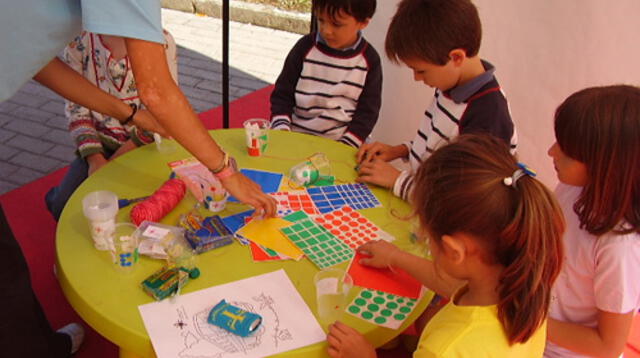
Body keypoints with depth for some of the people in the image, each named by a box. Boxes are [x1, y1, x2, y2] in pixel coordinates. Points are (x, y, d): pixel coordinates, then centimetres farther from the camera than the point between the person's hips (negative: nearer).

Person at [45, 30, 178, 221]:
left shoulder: (160, 41, -9)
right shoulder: (78, 42, -3)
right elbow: (76, 107, 0)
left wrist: (116, 161, -12)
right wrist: (95, 159, -14)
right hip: (100, 146, 2)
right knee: (64, 207, -17)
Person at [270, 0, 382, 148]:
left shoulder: (369, 60, -2)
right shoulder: (305, 47, -1)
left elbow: (367, 111, 1)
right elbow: (282, 95, 6)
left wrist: (344, 148, -9)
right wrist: (282, 132, -8)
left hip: (340, 143, 0)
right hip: (296, 137, 1)